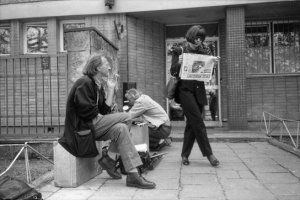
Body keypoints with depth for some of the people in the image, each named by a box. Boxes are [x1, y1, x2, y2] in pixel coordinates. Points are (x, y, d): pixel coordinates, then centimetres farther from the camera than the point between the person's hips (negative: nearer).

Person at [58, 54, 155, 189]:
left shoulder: (98, 86, 18)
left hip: (93, 125, 9)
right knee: (125, 118, -19)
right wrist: (99, 116, -7)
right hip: (82, 127, -9)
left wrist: (111, 89, 8)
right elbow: (86, 111, -22)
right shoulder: (85, 83, -11)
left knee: (120, 129, -12)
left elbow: (104, 110, 7)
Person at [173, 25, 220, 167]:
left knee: (192, 124, 6)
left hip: (199, 90, 4)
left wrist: (214, 63, -9)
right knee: (198, 123, -10)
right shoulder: (180, 50, 0)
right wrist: (178, 63, -21)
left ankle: (185, 155, 17)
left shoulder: (204, 51, 9)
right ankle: (208, 154, -1)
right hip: (185, 90, -4)